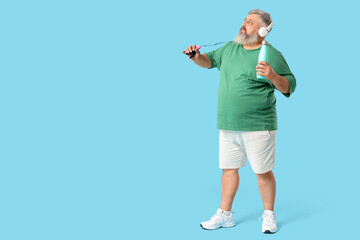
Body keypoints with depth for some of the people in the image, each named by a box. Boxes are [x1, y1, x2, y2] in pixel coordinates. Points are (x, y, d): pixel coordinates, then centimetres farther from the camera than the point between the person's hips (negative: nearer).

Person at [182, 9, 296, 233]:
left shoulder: (272, 55, -6)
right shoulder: (229, 48, 12)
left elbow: (290, 86, -6)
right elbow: (210, 60, 27)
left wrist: (273, 76, -25)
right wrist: (196, 56, 6)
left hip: (258, 126, -6)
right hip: (228, 126, 6)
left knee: (263, 172, 2)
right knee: (228, 168, 11)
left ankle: (269, 215, 20)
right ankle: (225, 215, 24)